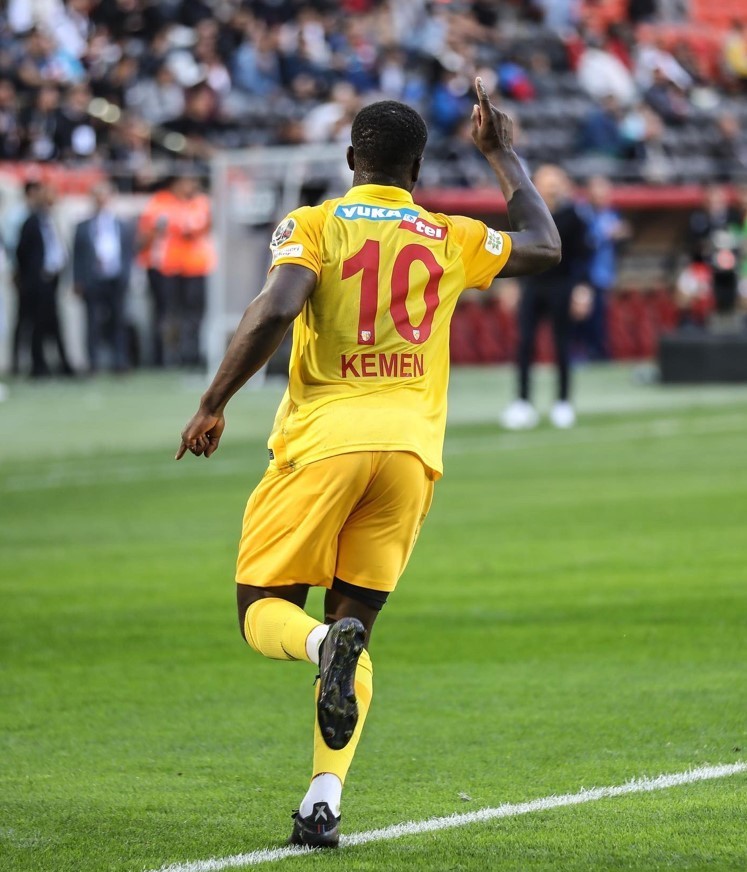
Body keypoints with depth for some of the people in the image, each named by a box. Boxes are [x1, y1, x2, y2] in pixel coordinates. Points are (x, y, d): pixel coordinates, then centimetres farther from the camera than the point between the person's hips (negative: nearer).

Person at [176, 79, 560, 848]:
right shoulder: (451, 239, 12)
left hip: (325, 439, -3)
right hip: (411, 447, 3)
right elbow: (544, 247, 30)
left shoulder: (312, 226, 2)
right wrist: (502, 156, 40)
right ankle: (324, 799, -5)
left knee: (264, 610, 8)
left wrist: (214, 404, -5)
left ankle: (323, 642, -30)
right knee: (355, 621, 12)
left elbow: (276, 309, -14)